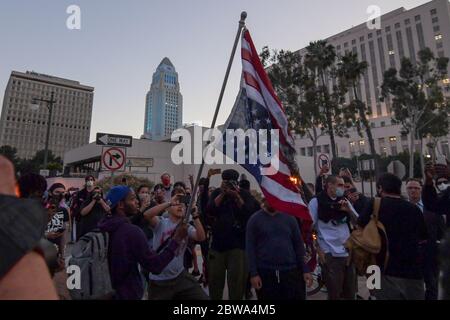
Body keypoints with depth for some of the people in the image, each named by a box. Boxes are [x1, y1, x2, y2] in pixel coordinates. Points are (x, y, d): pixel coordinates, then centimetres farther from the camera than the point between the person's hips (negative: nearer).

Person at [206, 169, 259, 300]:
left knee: (237, 279, 2)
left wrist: (236, 196, -23)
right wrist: (222, 194, -20)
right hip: (217, 243, 3)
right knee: (214, 278, 14)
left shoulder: (245, 194, -2)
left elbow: (250, 213, -15)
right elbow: (210, 210, -11)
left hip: (238, 244, -2)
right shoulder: (216, 193, 3)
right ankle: (214, 298, 35)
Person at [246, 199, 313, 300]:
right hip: (265, 273, -2)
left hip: (290, 271, 2)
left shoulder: (289, 218, 4)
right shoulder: (255, 219, -3)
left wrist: (305, 270, 4)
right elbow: (250, 248, -4)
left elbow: (299, 245, 8)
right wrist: (253, 273, -8)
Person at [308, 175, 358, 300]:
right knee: (334, 293, 8)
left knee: (350, 293, 18)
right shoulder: (316, 202, -9)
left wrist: (349, 210, -8)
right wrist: (318, 249, -12)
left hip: (350, 252, 5)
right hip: (331, 255, -5)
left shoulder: (344, 201, 8)